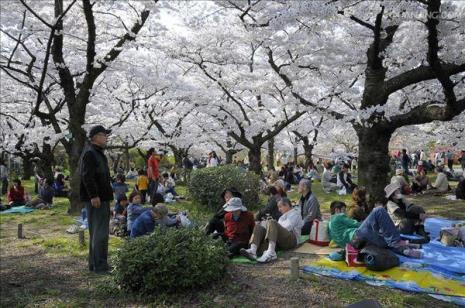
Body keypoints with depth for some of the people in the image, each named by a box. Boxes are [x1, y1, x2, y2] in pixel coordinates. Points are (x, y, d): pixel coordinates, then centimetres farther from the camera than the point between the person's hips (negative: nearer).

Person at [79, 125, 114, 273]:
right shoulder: (89, 153, -14)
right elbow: (87, 176, -23)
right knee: (100, 232, -7)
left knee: (96, 232, 15)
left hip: (101, 198, 11)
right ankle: (99, 265, 0)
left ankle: (95, 264, 24)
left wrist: (106, 195, 24)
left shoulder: (98, 153, 20)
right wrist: (94, 196, -27)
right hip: (96, 199, -11)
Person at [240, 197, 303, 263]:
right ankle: (253, 250, -37)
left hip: (291, 240, -7)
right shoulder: (283, 216, 36)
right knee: (258, 227, -7)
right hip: (279, 241, 8)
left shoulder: (295, 213, 11)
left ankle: (271, 253, -49)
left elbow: (288, 227, -7)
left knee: (272, 223, -29)